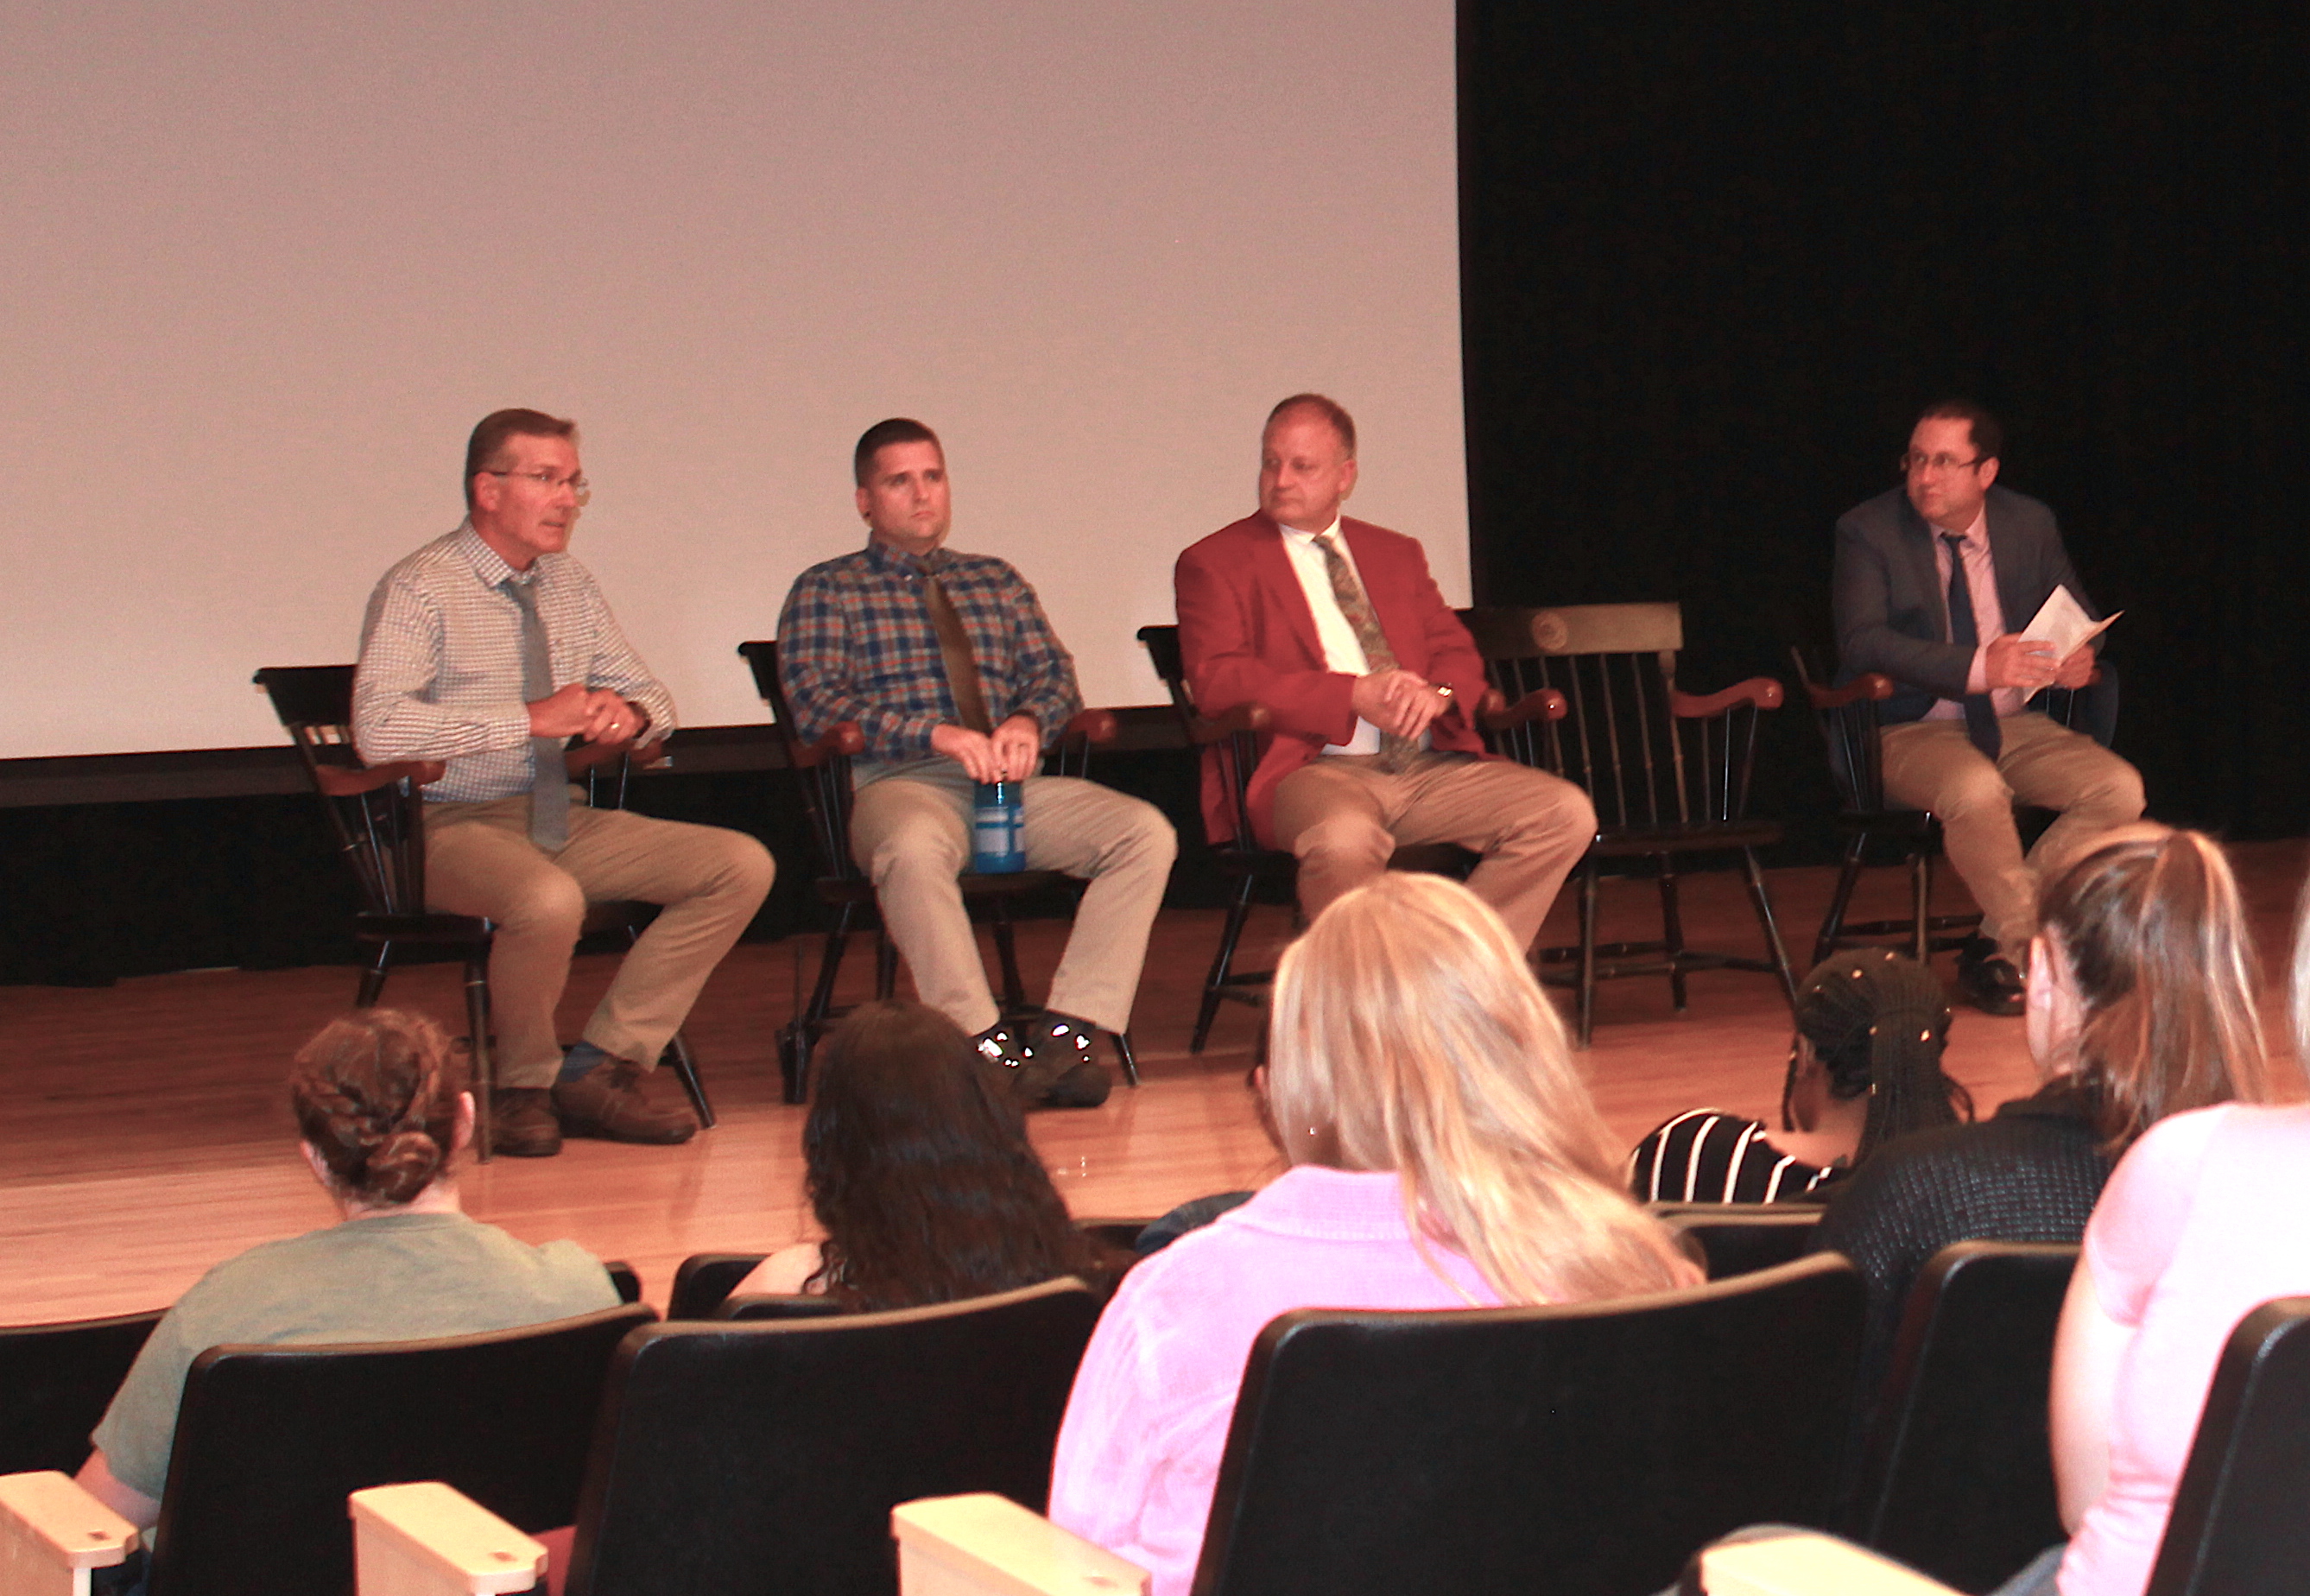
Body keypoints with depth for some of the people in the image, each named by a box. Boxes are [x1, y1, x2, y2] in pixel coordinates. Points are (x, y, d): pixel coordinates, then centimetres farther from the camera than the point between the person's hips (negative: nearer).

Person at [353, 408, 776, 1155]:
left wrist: (629, 715, -7)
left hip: (560, 821, 8)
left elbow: (649, 694, 21)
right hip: (452, 824, -8)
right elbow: (378, 728, -25)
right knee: (550, 900, -39)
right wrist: (531, 719, -25)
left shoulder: (569, 586, 13)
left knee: (743, 865, -8)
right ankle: (523, 1087, -10)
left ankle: (599, 1070, -8)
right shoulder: (420, 590, -10)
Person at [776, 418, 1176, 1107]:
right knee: (913, 847, -41)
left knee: (1146, 832, -23)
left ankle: (1069, 1030, -30)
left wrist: (1029, 721, -9)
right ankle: (986, 1045, -40)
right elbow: (815, 702, -2)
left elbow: (1054, 674, 18)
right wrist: (934, 734, -17)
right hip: (901, 784, -4)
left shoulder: (999, 582, 28)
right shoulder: (825, 592, 14)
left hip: (1011, 785, 4)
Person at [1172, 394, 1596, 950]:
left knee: (1566, 813, -15)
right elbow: (1218, 680, -8)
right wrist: (1355, 695, -17)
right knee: (1344, 838, -40)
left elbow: (1457, 653, 19)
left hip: (1427, 767, 6)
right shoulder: (1214, 564, 7)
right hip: (1310, 769, -5)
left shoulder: (1397, 554, 24)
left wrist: (1437, 694, -8)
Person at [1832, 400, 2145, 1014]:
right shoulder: (1869, 530, -6)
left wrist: (2079, 653, -11)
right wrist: (1975, 666, -32)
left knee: (2119, 789, -18)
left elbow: (2079, 615, 16)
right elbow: (1861, 643, -19)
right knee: (1976, 791, -37)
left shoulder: (2030, 523, 6)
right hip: (1910, 730, -5)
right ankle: (2028, 942, -12)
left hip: (2012, 723, 5)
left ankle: (1997, 948, -9)